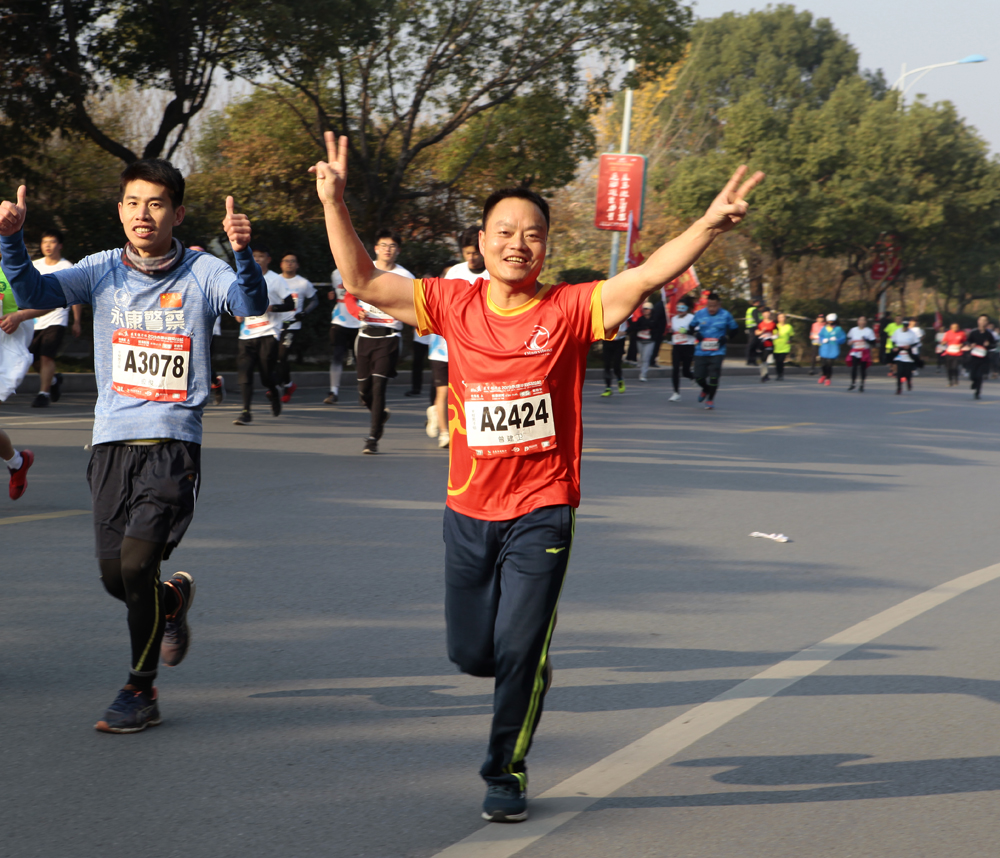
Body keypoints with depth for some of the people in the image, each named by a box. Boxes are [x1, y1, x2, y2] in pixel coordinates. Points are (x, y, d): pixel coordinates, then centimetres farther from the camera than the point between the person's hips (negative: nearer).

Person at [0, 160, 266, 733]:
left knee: (137, 562, -16)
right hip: (113, 440, 4)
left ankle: (141, 692, 1)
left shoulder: (202, 272, -2)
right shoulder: (103, 272, 6)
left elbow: (252, 305, -20)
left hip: (174, 441, -4)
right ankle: (173, 599, 42)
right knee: (115, 576, 6)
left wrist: (243, 252, -39)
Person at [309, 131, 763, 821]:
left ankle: (507, 772, 17)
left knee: (519, 650, -4)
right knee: (471, 652, 9)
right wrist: (335, 204, -12)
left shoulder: (569, 310, -7)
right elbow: (362, 281, -1)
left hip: (542, 510, -3)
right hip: (469, 508, 3)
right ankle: (528, 676, 44)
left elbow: (647, 276, -20)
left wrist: (708, 226, -35)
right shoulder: (455, 305, 0)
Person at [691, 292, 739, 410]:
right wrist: (696, 334, -5)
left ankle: (710, 399, 9)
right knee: (698, 377, 1)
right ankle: (706, 389, 36)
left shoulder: (725, 315, -3)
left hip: (717, 352, -2)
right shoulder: (700, 314, 0)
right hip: (701, 351, 2)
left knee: (714, 376, -11)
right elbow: (692, 327, 15)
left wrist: (726, 337, -7)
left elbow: (735, 329, 10)